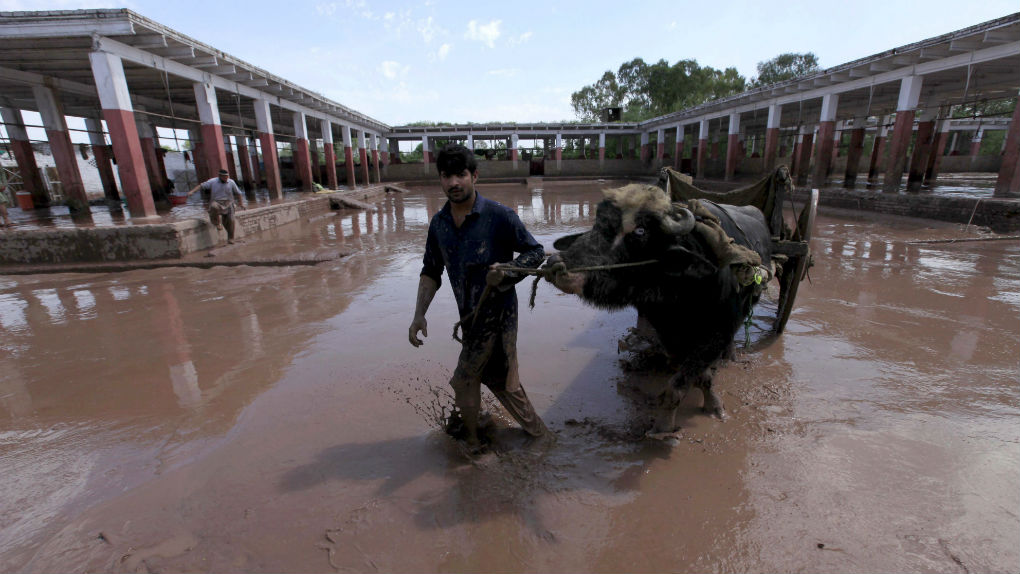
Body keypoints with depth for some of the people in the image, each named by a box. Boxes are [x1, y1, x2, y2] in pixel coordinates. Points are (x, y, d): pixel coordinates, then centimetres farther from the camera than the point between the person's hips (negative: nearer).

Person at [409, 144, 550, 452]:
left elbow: (535, 252, -8)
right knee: (496, 375, 20)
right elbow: (431, 271, 7)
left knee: (464, 380, 0)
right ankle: (536, 430, 42)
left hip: (497, 313, -7)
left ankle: (470, 441, 28)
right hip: (470, 315, 7)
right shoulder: (439, 223, 2)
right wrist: (419, 314, -2)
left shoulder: (499, 216, -16)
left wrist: (506, 273, -25)